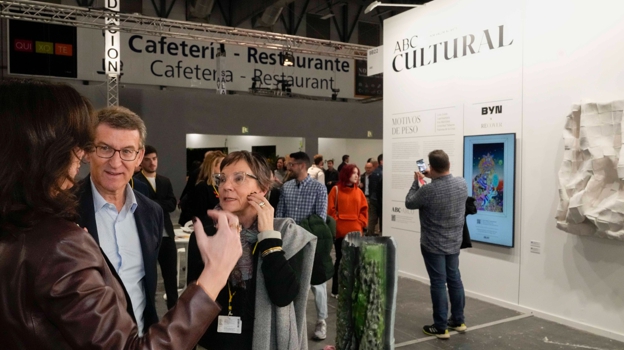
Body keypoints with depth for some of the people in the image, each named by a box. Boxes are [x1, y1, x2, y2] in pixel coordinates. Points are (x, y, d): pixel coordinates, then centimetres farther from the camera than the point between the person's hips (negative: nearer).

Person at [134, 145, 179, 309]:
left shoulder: (165, 181, 12)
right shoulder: (135, 182, -5)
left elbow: (172, 204, 0)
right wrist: (161, 205, -17)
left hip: (167, 236, 5)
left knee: (171, 277, 12)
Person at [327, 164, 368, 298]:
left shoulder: (358, 191, 8)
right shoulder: (336, 190, -3)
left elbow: (364, 209, 9)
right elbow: (331, 209, -4)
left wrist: (361, 223, -2)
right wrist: (336, 223, -8)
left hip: (355, 231, 3)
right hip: (340, 231, -3)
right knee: (340, 259, 4)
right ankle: (336, 290, 14)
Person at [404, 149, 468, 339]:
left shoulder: (428, 190, -25)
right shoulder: (462, 183, -6)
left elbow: (409, 203, -6)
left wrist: (416, 182, 5)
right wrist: (432, 178, 17)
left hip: (433, 245, -6)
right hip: (454, 242, 6)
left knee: (438, 283, 2)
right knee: (454, 279, 17)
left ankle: (441, 328, 11)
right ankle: (458, 321, 30)